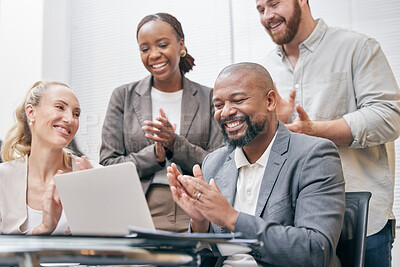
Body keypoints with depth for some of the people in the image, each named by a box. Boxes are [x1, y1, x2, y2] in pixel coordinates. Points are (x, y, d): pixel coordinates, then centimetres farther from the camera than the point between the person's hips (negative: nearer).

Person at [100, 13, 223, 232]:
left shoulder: (208, 98, 9)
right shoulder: (124, 97, 10)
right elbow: (107, 166, 5)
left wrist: (175, 144, -12)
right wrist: (154, 155, -10)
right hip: (139, 218, 0)